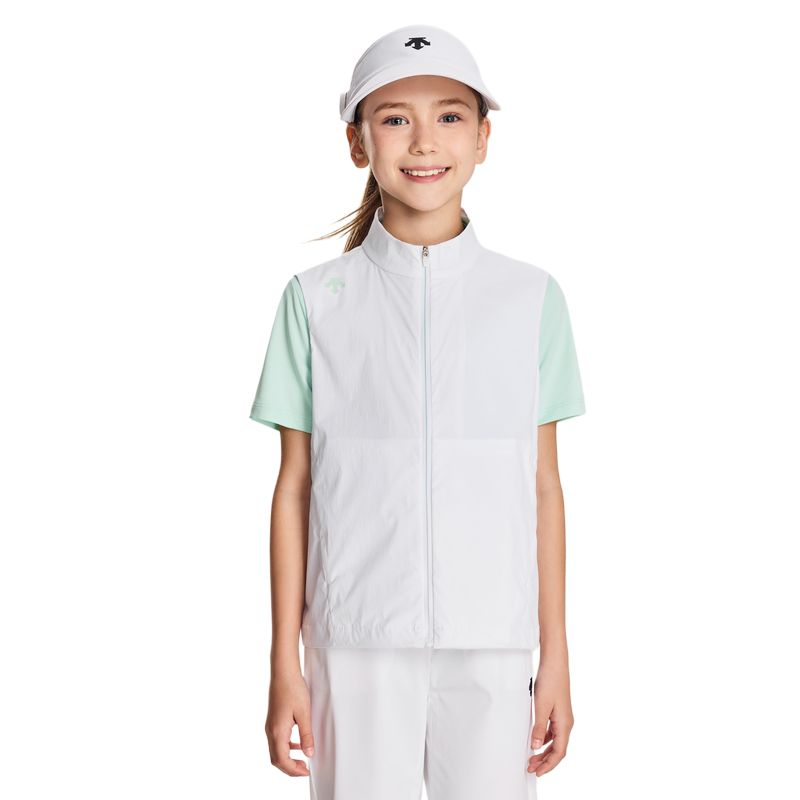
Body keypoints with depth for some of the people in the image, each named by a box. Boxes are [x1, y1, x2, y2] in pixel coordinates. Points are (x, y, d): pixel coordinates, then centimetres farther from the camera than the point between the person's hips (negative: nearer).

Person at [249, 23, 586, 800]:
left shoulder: (532, 297, 3)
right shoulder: (316, 299, 1)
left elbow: (544, 487, 5)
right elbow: (294, 486, 3)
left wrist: (556, 655, 6)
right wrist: (284, 662, 3)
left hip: (493, 646, 1)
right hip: (356, 644, 0)